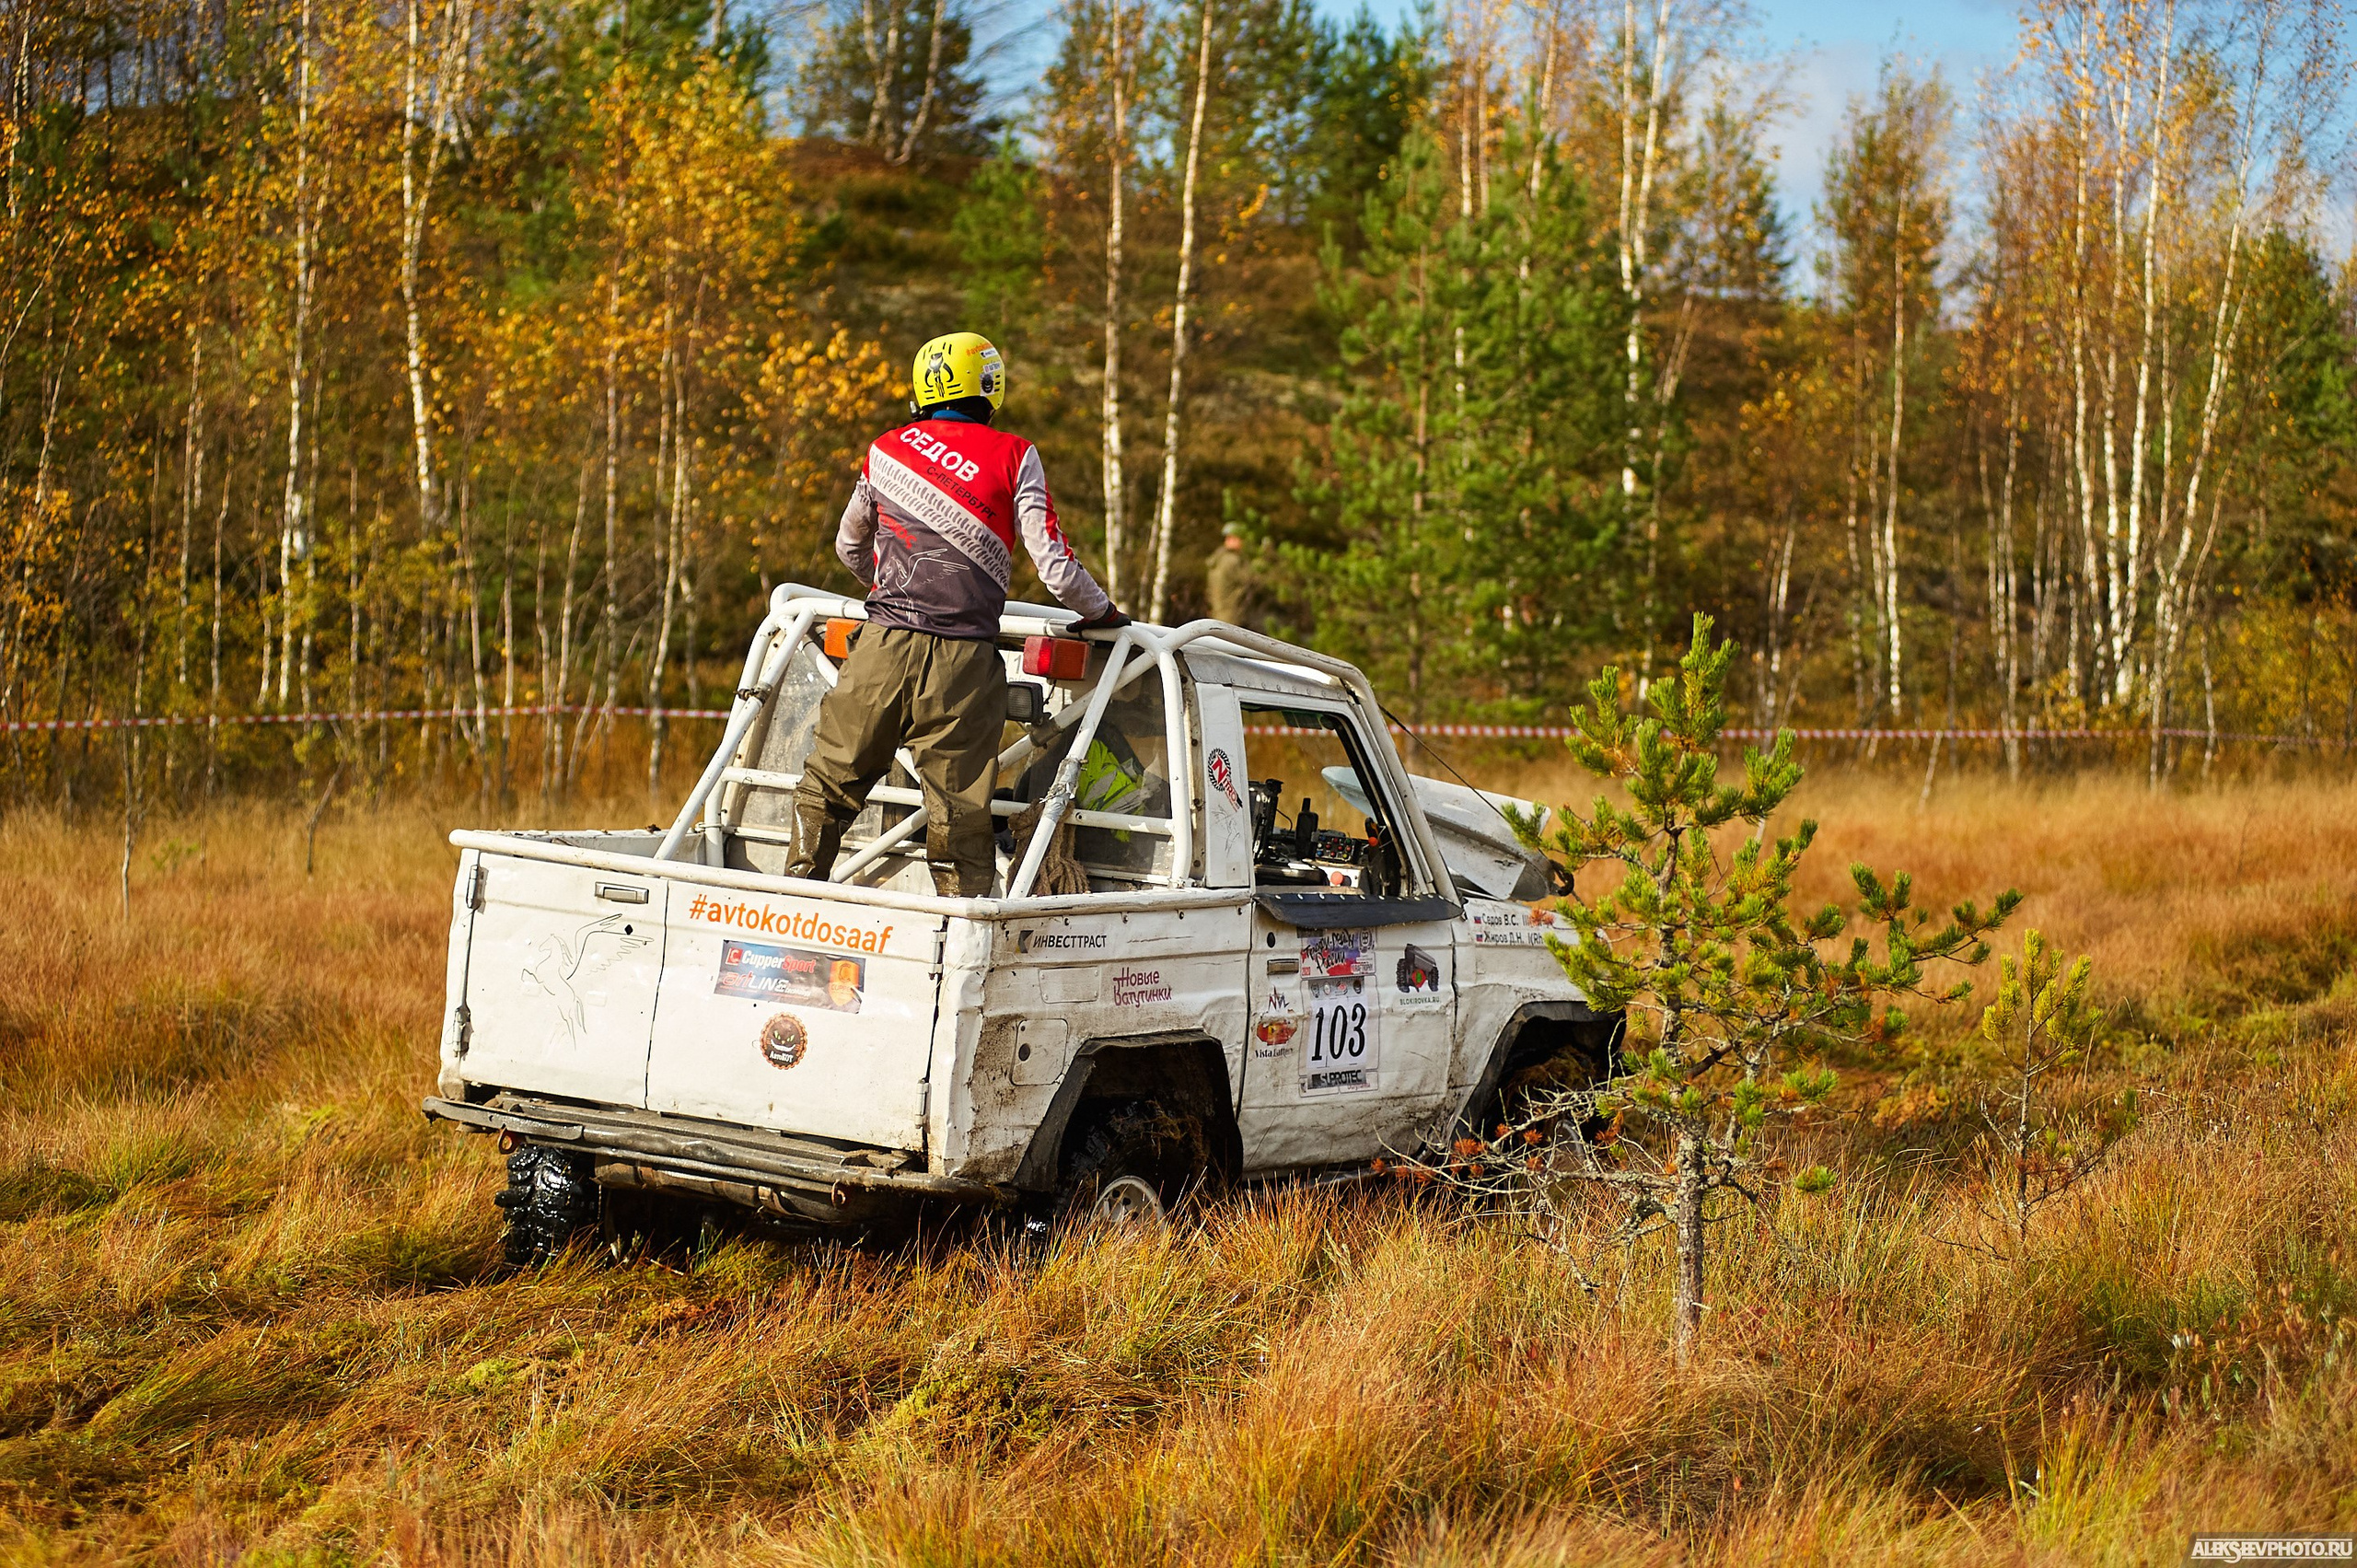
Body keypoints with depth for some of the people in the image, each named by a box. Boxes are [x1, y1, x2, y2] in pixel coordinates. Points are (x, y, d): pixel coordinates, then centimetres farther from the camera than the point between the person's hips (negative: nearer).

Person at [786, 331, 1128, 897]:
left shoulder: (885, 451, 10)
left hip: (884, 648, 2)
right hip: (963, 660, -2)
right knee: (961, 815, 2)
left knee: (830, 785, 17)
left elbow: (849, 546, 27)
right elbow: (1055, 568, -3)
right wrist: (1102, 612, 16)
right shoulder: (1014, 457, 0)